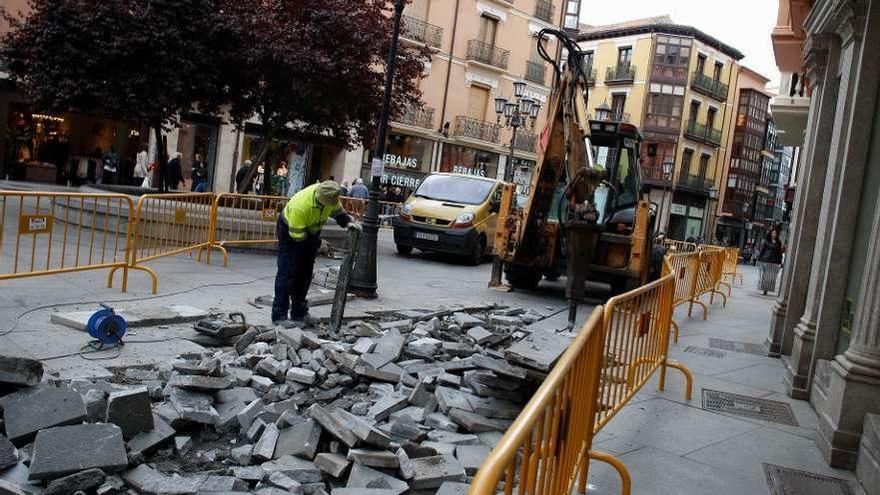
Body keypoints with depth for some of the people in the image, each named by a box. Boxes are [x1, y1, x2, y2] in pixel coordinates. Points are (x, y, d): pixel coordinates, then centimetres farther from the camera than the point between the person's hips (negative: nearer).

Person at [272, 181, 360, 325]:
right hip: (290, 232, -7)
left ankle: (299, 313, 16)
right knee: (288, 272, -11)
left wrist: (348, 222, -15)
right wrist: (317, 241, -21)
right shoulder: (300, 205, -39)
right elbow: (297, 235, -30)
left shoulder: (331, 195, -20)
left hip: (310, 231, 7)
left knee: (305, 273, 8)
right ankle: (279, 315, -6)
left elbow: (338, 211, 1)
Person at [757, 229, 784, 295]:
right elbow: (762, 250, 2)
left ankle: (767, 289, 6)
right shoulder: (766, 241, 4)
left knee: (771, 277, 0)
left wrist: (780, 261, 6)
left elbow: (780, 253, 11)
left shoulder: (778, 243, 11)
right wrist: (759, 259, -2)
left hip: (774, 262, 2)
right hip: (765, 260, -2)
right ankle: (764, 290, 4)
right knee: (764, 276, -1)